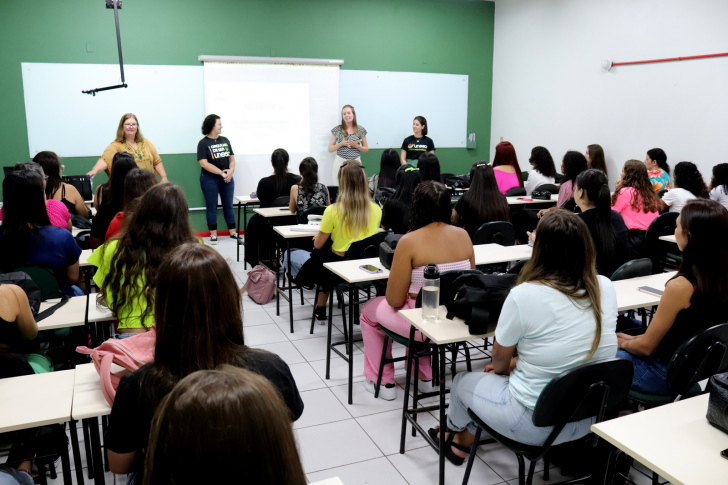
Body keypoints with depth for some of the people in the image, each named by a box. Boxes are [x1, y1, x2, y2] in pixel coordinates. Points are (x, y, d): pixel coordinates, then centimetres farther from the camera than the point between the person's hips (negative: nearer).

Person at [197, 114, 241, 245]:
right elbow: (204, 163, -14)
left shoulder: (225, 140, 9)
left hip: (227, 179, 4)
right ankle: (213, 234, 11)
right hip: (210, 179, -4)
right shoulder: (203, 143, -5)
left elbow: (232, 158, 11)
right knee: (212, 207, 4)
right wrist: (221, 173, -17)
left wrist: (231, 171, -9)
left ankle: (233, 233, 15)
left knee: (228, 205, 9)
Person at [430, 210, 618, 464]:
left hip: (538, 423, -6)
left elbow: (499, 360, -6)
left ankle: (460, 438, 52)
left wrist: (501, 368, 17)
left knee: (462, 382, 21)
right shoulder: (605, 287, -7)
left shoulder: (524, 294, -24)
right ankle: (463, 437, 48)